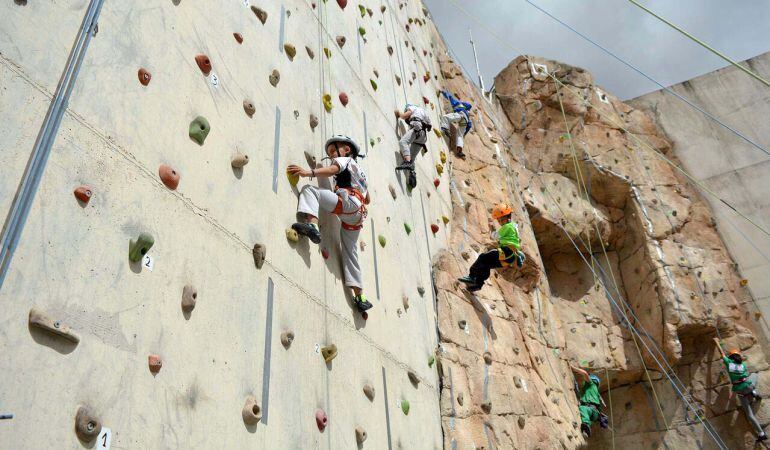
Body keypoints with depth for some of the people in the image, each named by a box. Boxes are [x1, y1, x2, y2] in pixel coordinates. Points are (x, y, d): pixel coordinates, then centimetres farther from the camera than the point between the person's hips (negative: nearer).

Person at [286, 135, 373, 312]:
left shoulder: (344, 159, 14)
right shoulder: (358, 170, 39)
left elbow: (332, 170, -11)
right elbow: (368, 199, 39)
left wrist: (309, 173, -23)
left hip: (347, 202, -9)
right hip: (358, 213, 9)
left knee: (310, 189, -14)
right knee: (350, 254, 13)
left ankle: (312, 225, -40)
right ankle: (359, 297, 15)